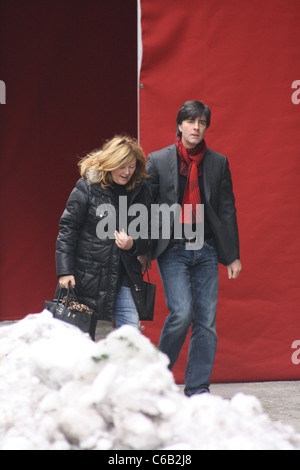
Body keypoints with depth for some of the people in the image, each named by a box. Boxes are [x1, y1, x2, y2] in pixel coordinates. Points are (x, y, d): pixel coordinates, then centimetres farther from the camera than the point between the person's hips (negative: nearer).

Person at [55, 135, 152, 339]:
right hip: (89, 275, -3)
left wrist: (133, 245, -12)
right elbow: (68, 229, -4)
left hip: (126, 278, 3)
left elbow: (147, 236, 11)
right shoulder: (87, 187, -6)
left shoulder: (141, 190, 4)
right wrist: (65, 271, -11)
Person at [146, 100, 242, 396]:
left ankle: (198, 389, 8)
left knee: (206, 321, 0)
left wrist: (233, 255, 8)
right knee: (181, 313, -16)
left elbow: (227, 210, 11)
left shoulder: (218, 163, 9)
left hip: (206, 251, 3)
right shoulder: (158, 161, 2)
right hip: (173, 251, -3)